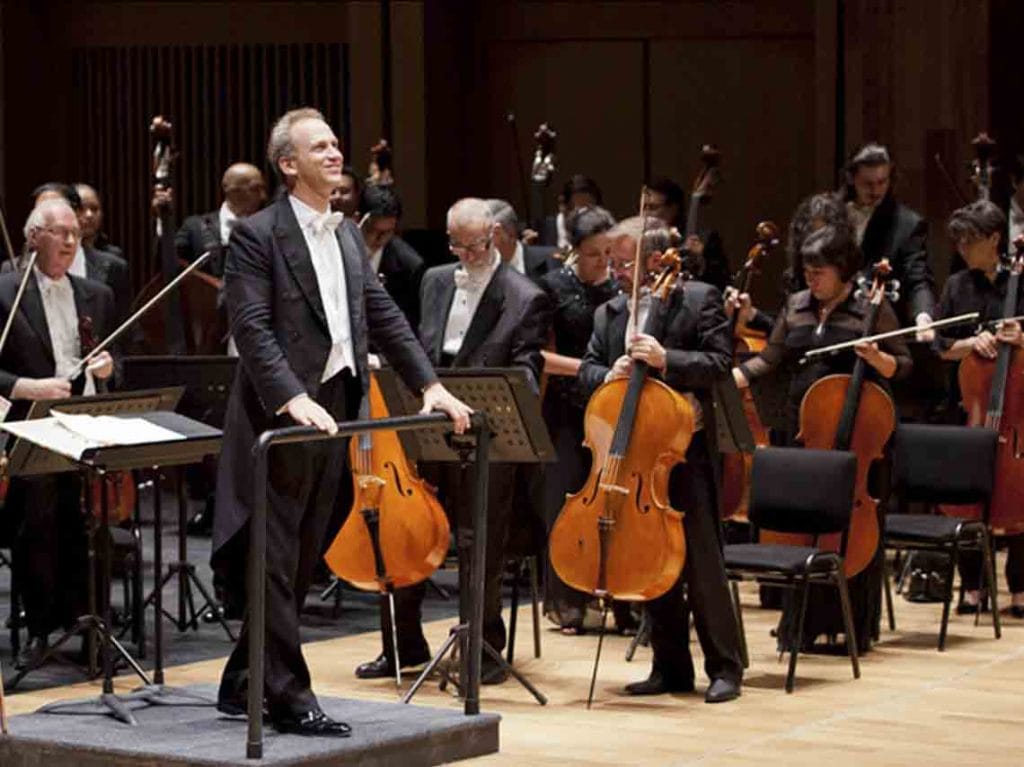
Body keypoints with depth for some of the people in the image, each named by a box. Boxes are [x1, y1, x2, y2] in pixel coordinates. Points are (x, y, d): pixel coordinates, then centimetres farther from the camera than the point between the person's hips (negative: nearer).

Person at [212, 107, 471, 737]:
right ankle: (289, 696, -1)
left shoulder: (348, 235, 15)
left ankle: (243, 684, 22)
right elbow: (254, 330, -17)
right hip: (282, 416, -8)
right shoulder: (257, 236, -9)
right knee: (275, 563, -3)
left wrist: (430, 384, 7)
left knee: (300, 563, 12)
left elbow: (384, 316, 16)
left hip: (335, 409, 8)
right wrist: (292, 398, -29)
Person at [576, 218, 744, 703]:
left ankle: (724, 668, 0)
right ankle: (671, 667, 17)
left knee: (702, 563, -6)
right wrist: (607, 375, -11)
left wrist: (665, 359, -22)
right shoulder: (607, 314, 14)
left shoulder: (699, 299, -2)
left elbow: (720, 363, -9)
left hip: (687, 447, -6)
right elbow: (586, 371, 12)